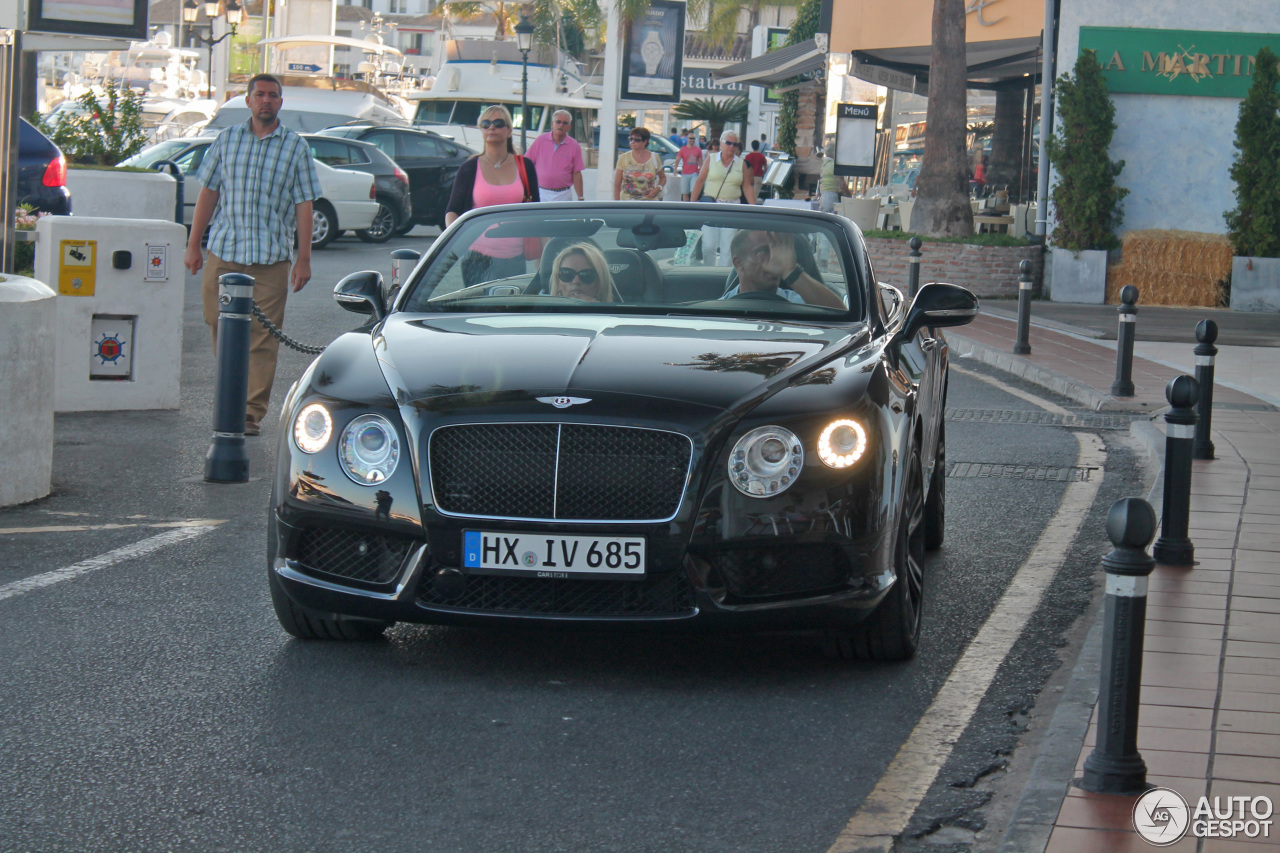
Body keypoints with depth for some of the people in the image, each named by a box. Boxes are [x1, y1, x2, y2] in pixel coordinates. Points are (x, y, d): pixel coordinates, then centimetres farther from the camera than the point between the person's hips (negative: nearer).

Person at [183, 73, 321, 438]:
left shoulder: (296, 147, 5)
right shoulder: (227, 140, 10)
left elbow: (303, 205, 3)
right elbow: (208, 193, 12)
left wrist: (304, 259, -2)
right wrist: (193, 244, 7)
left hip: (271, 257, -2)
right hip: (223, 250, 2)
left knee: (263, 337, -5)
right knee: (222, 327, 7)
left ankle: (253, 411, -4)